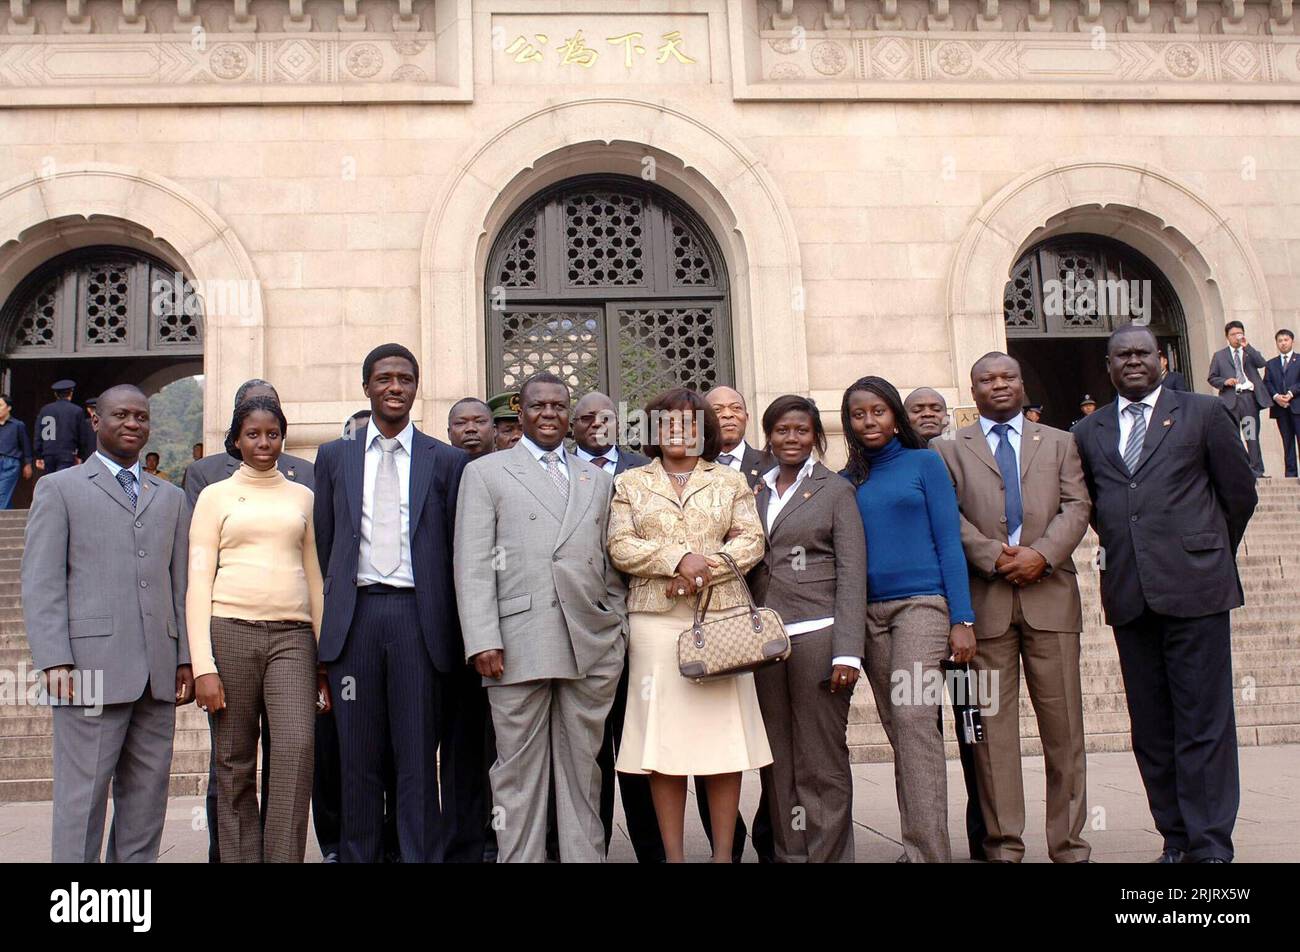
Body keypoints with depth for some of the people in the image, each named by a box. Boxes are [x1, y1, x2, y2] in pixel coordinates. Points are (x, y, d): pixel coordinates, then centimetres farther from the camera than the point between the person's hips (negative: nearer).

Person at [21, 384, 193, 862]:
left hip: (157, 673, 4)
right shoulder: (60, 488, 8)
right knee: (82, 796, -2)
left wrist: (186, 658, 7)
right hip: (93, 669, -4)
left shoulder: (171, 498, 20)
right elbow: (40, 583, 0)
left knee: (147, 798, 7)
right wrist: (54, 660, -11)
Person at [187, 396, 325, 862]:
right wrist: (203, 665, -5)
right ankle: (240, 856, 11)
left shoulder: (302, 497, 17)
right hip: (230, 631, -1)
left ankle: (285, 856, -11)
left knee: (297, 747, -17)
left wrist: (324, 659, 11)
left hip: (293, 635, 1)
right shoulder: (215, 495, 11)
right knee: (234, 766, 2)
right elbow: (198, 581, 5)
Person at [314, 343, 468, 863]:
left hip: (418, 616, -1)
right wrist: (340, 603, 12)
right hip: (354, 615, 2)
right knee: (357, 756, 7)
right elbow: (325, 542, 15)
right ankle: (357, 853, 18)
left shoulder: (446, 460, 6)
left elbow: (455, 547, 7)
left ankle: (421, 855, 12)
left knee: (418, 756, 3)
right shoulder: (334, 456, 12)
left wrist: (444, 620, 5)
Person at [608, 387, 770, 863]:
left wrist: (705, 569, -10)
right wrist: (677, 559, -12)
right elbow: (620, 547, 2)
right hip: (655, 619, 0)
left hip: (722, 614, 0)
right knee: (663, 733, -2)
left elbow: (751, 541, 5)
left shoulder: (730, 480, 15)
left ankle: (724, 853, 5)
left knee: (723, 730, -2)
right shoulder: (630, 483, 14)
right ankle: (673, 854, 5)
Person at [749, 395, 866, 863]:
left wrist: (848, 651, -11)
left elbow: (852, 573, -2)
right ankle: (789, 852, 15)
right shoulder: (756, 493, 15)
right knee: (779, 762, 6)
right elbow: (748, 567, 14)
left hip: (819, 635, -3)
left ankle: (828, 854, 7)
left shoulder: (835, 490, 5)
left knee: (822, 761, -2)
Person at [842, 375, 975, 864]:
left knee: (914, 719, -16)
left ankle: (928, 850, -14)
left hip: (920, 603, -4)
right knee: (899, 731, 6)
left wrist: (962, 619, -7)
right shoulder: (847, 480, 13)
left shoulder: (925, 463, 4)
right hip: (868, 612, 4)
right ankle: (917, 847, 12)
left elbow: (949, 543, 0)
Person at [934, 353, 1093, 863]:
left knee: (1063, 725, 3)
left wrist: (1040, 554, -10)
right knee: (993, 725, 0)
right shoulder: (950, 450, 12)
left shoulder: (1059, 443, 18)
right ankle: (1003, 844, 7)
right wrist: (995, 556, -13)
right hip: (985, 598, -1)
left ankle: (1070, 844, 11)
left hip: (1050, 593, 2)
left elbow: (1077, 507, 6)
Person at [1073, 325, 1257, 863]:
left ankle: (1210, 846, 4)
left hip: (1195, 589, -3)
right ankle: (1176, 840, 16)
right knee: (1151, 729, 7)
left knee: (1203, 723, -2)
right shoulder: (1089, 433, 13)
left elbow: (1239, 492, 9)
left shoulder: (1203, 414, 5)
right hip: (1129, 596, 4)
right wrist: (1121, 550, 13)